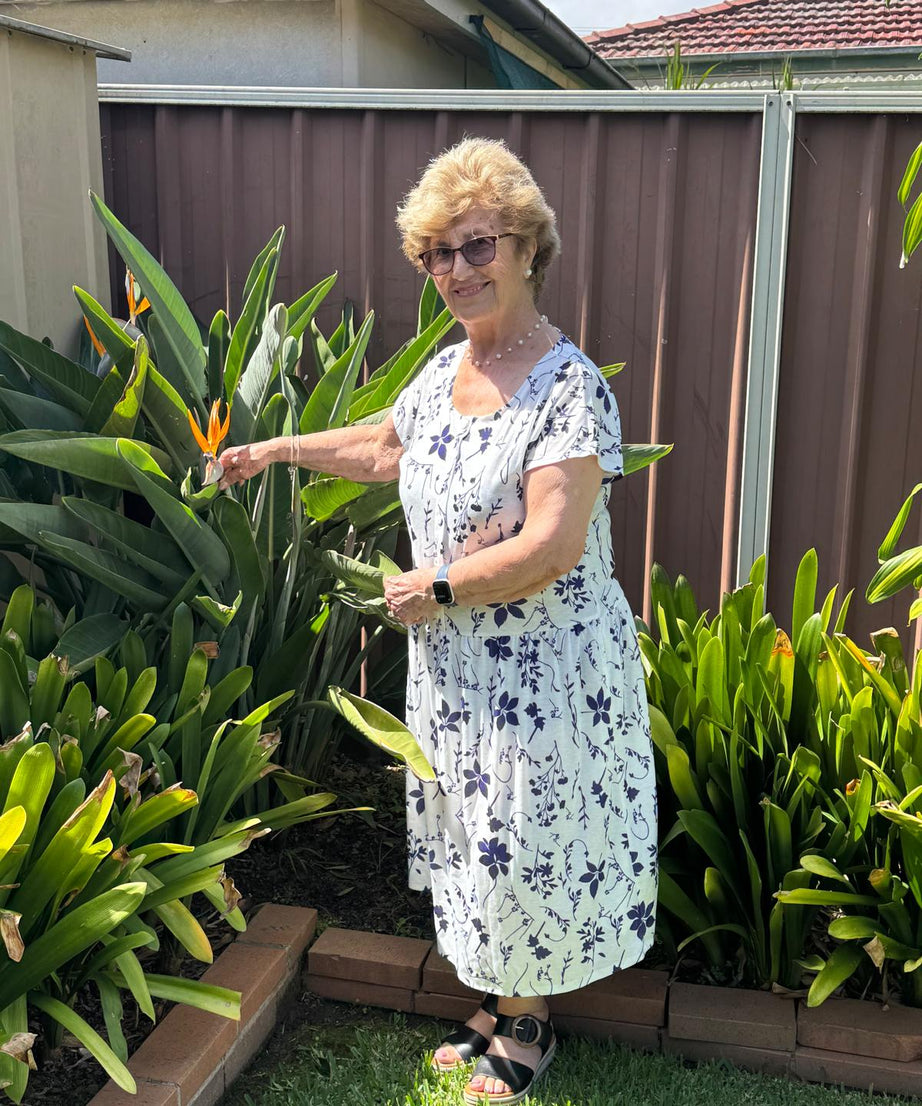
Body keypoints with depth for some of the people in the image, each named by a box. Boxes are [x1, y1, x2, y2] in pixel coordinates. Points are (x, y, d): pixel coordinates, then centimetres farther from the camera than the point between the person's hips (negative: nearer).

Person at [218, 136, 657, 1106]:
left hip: (542, 666, -7)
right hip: (454, 662, 8)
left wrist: (435, 585, -17)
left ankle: (526, 1024, 31)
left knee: (524, 836, 7)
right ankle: (498, 1000, 39)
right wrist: (276, 450, 26)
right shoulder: (445, 369, 5)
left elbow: (550, 548, -29)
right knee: (472, 831, 18)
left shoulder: (568, 385, -21)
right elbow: (385, 448, 24)